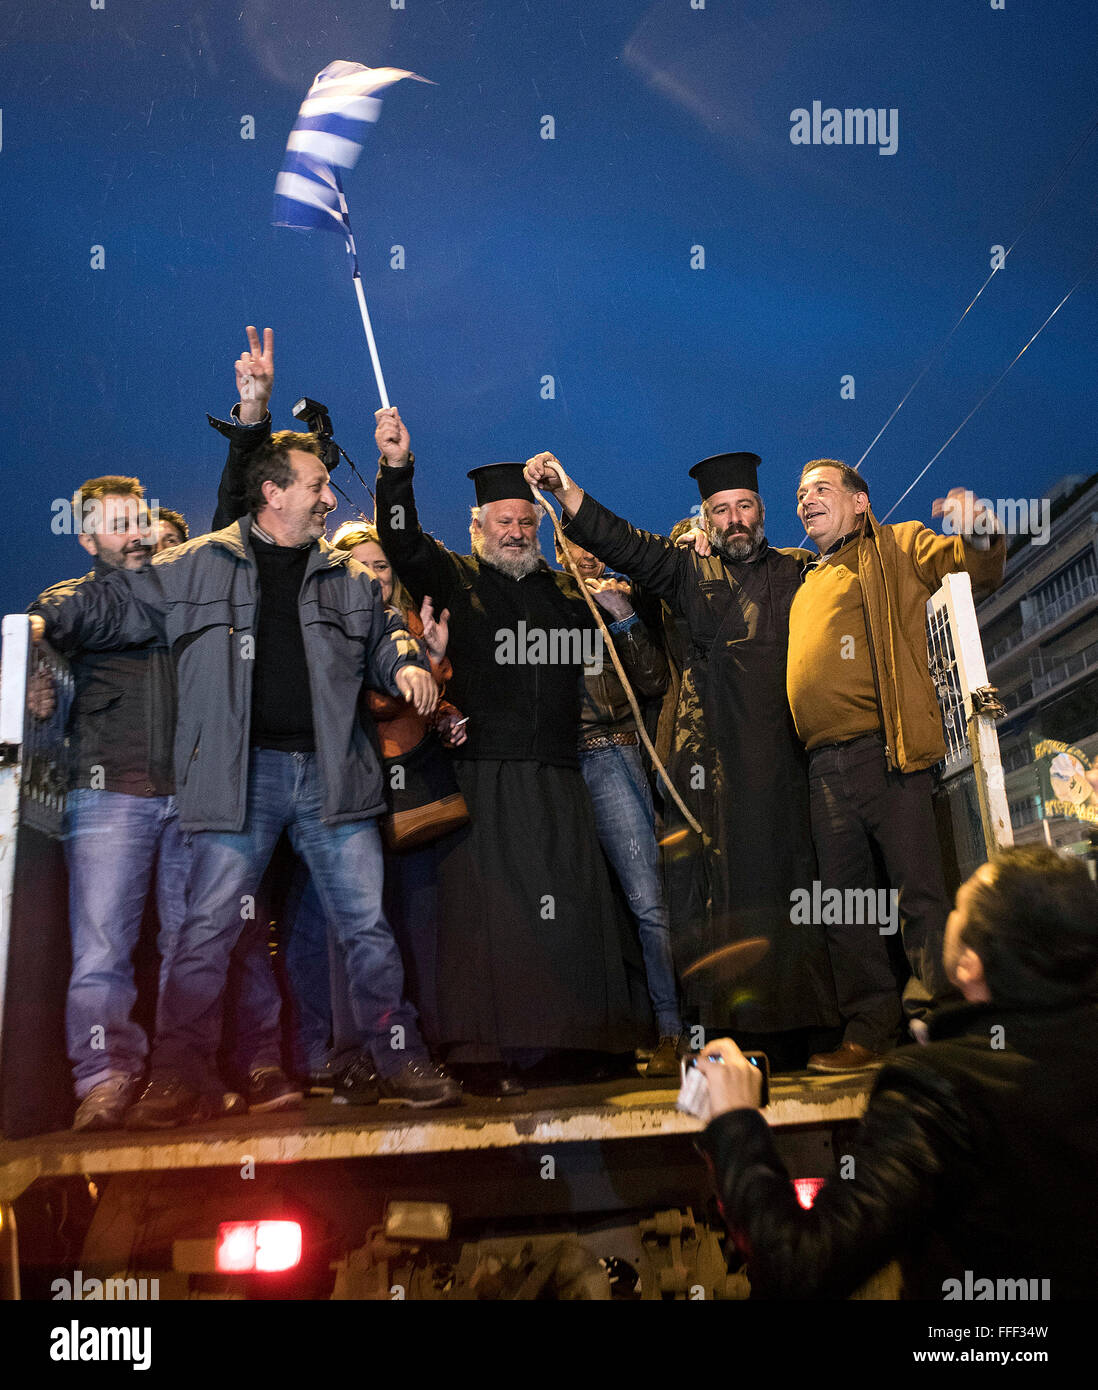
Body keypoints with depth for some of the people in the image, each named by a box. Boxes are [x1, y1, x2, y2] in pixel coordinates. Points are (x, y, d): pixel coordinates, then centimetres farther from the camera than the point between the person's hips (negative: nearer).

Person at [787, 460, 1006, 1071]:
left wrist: (978, 535, -26)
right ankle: (870, 1028, 18)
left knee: (919, 891, -7)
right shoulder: (806, 580, 26)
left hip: (886, 751, -6)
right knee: (844, 901, 9)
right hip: (826, 766, 6)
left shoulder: (897, 547, 10)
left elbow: (977, 569, 0)